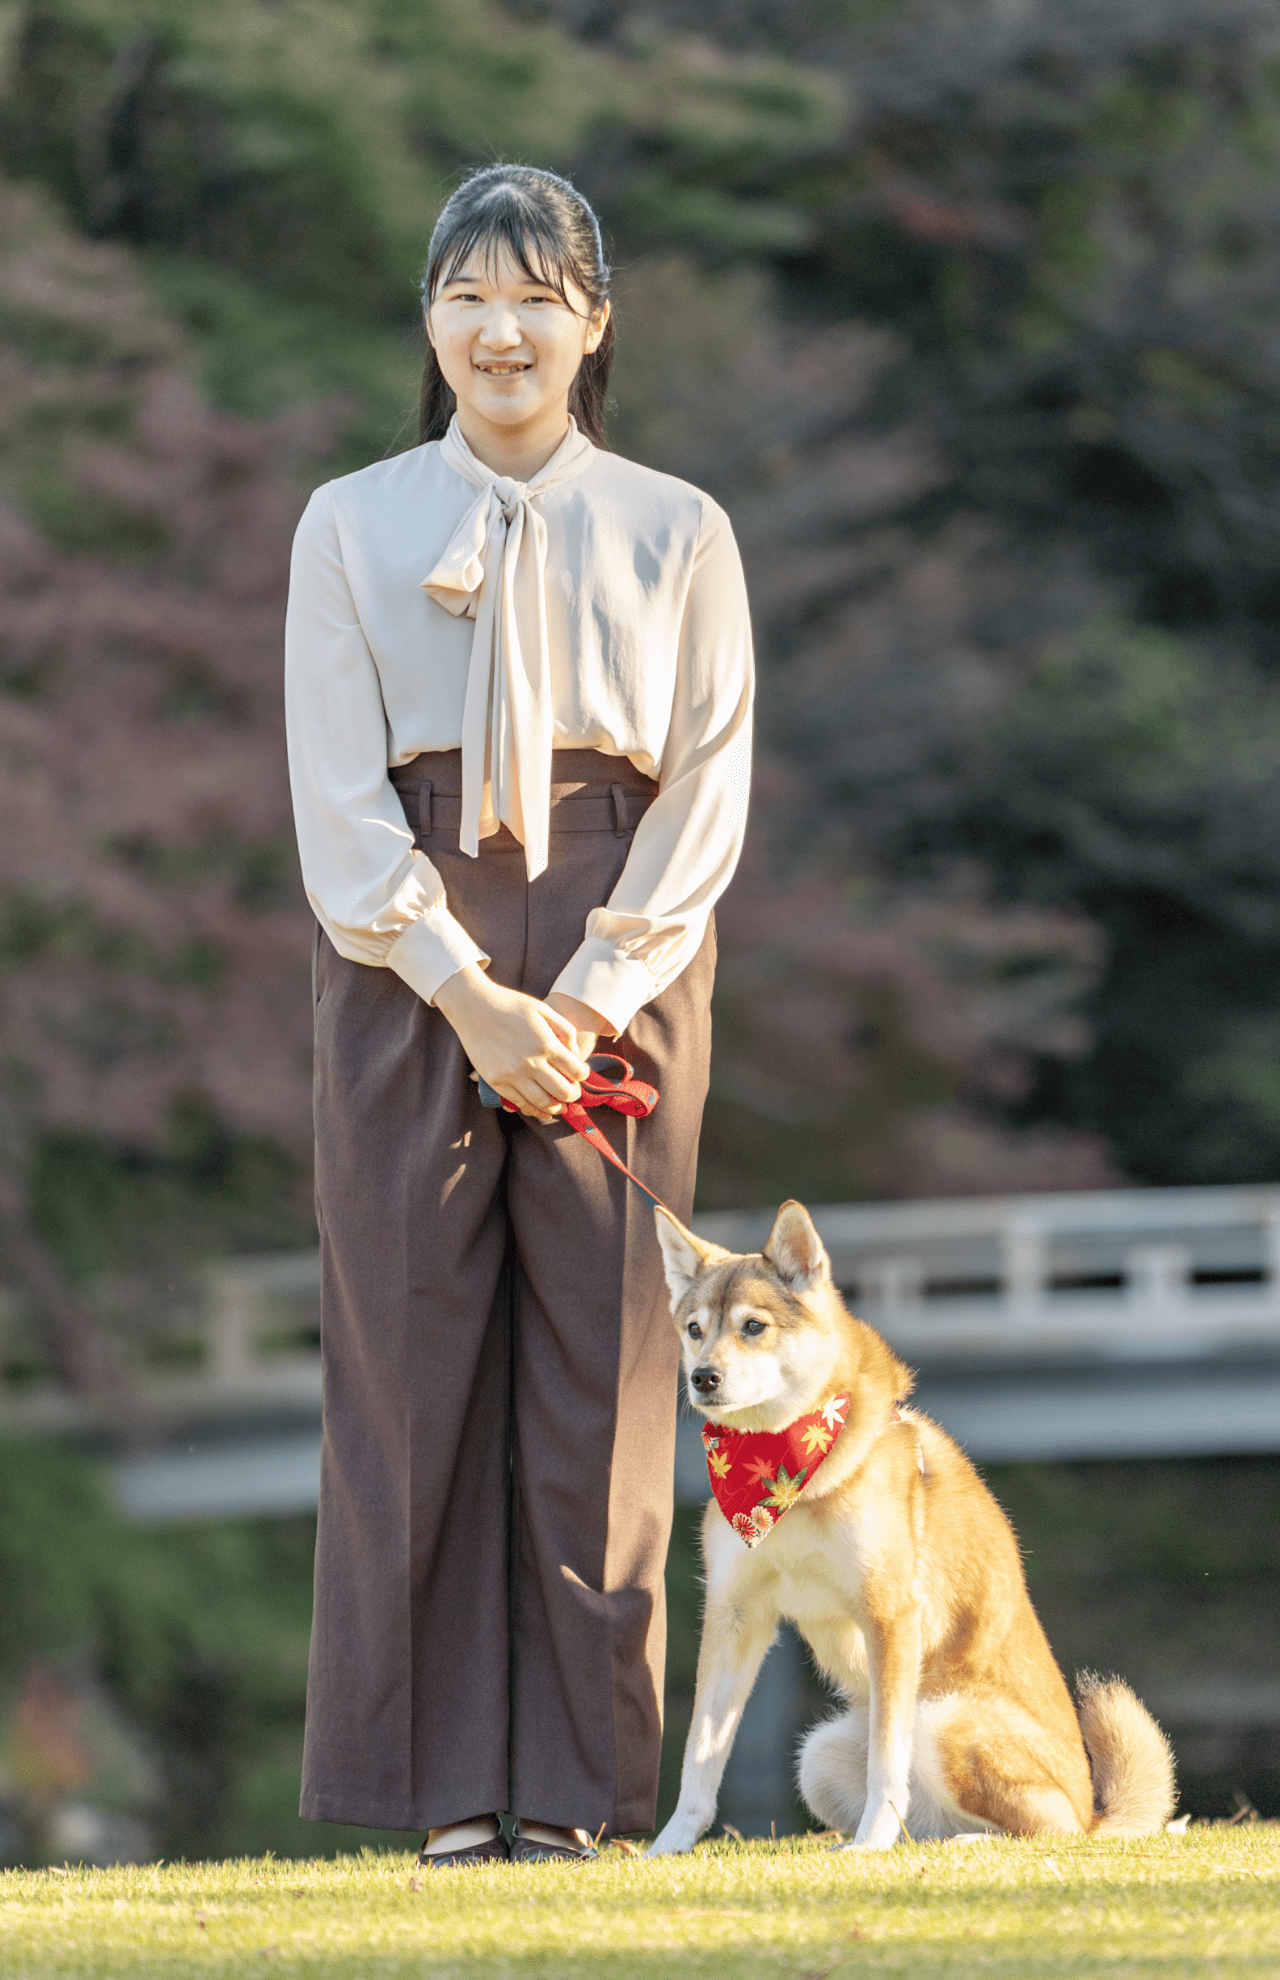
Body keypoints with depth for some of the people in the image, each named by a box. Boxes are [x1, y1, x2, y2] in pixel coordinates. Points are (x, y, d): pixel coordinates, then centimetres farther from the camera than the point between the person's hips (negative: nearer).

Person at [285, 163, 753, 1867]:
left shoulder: (677, 536, 7)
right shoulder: (351, 526, 6)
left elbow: (708, 788, 2)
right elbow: (336, 793, 0)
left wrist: (588, 999, -10)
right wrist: (467, 993, -11)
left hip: (619, 969, 0)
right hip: (406, 963, 0)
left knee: (599, 1361, -2)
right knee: (414, 1356, -2)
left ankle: (571, 1785, 2)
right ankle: (448, 1785, 1)